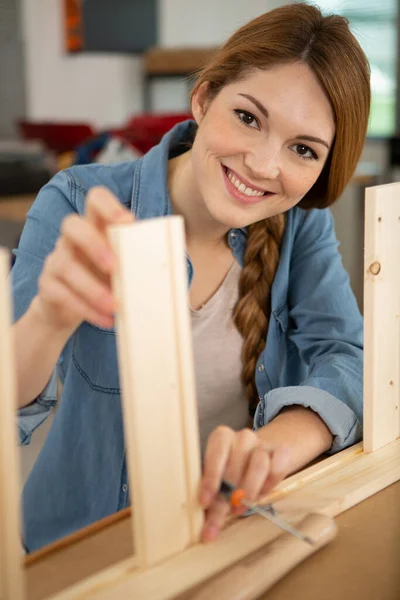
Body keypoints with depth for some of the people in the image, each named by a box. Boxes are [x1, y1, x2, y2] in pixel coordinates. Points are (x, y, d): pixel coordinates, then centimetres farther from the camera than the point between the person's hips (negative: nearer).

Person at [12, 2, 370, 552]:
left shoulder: (302, 223, -3)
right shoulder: (78, 207, -14)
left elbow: (346, 358, -13)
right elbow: (10, 409, -19)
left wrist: (277, 444, -34)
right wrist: (51, 318, -41)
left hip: (246, 527, 3)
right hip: (89, 547, -2)